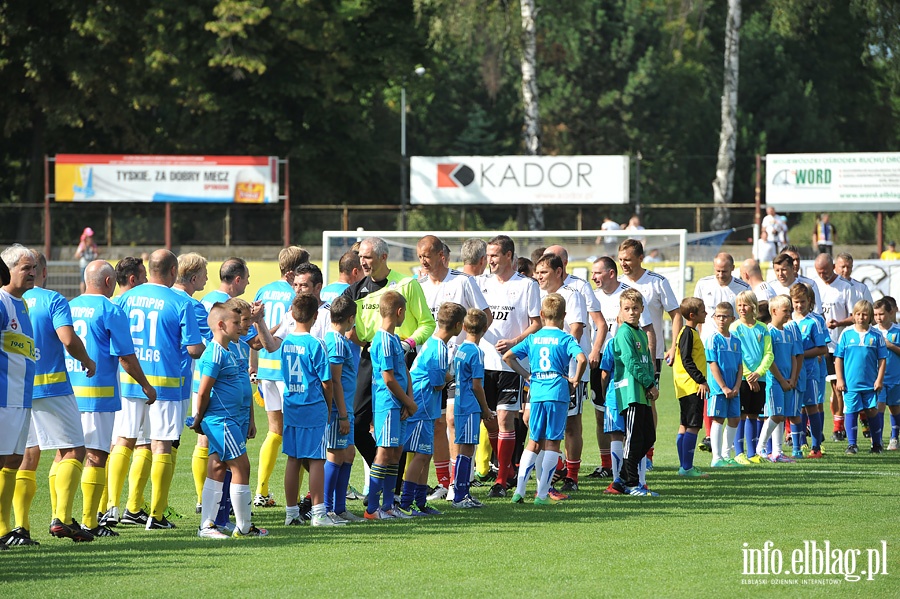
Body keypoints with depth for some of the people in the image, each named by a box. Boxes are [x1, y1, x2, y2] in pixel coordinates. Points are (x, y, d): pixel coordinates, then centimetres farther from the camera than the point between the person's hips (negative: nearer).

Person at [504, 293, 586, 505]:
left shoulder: (533, 338, 9)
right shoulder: (565, 339, -3)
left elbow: (508, 356, 6)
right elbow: (582, 359, -19)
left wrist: (526, 375, 12)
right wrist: (575, 378, -3)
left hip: (537, 393, 3)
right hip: (558, 393, -3)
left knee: (534, 441, 13)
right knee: (552, 442, 1)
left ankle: (519, 490, 5)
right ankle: (542, 494, -2)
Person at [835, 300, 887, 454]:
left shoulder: (876, 336, 1)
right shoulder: (846, 334, 1)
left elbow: (882, 359, 4)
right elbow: (838, 358, 3)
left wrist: (879, 379, -3)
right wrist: (840, 379, -2)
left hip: (870, 383, 0)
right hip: (851, 383, 0)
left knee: (872, 412, 4)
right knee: (851, 412, 0)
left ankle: (877, 444, 16)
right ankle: (852, 444, 8)